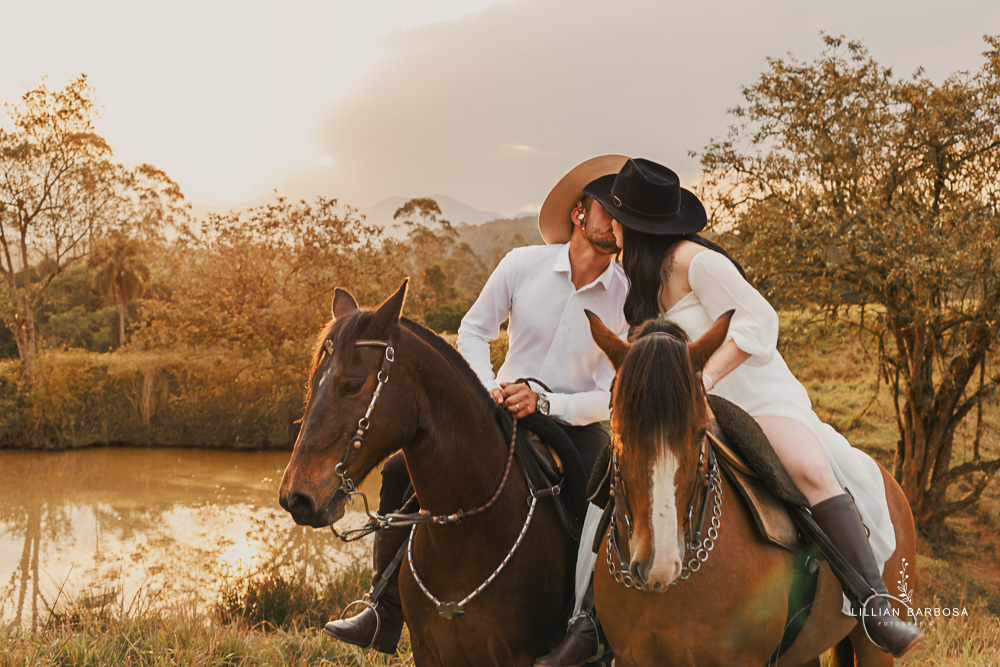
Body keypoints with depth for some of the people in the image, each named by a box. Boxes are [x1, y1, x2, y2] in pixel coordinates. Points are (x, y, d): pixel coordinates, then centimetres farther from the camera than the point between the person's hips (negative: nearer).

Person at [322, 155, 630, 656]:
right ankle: (385, 617, 1)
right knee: (402, 472, -11)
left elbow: (615, 398, -11)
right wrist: (488, 391, -12)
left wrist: (544, 403, -24)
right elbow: (473, 331, 6)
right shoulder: (522, 264, -5)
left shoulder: (629, 300, -9)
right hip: (501, 414, 2)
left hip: (574, 424, -2)